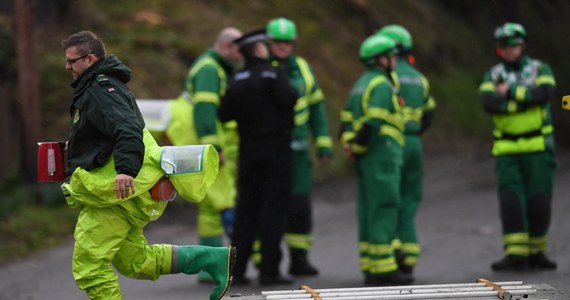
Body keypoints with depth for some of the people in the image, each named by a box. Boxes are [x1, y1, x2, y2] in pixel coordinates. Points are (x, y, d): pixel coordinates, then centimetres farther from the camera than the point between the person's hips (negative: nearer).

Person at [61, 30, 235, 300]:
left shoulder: (101, 89, -14)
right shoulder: (96, 87, 20)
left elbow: (127, 129, -29)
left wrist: (125, 169, -43)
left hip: (112, 193, -11)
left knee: (89, 267, -7)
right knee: (135, 262, 16)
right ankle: (216, 258, 13)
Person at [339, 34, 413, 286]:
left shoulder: (361, 84, 19)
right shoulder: (382, 85, -11)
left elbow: (346, 119, 14)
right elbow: (372, 122, -21)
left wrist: (348, 143, 0)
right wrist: (358, 149, -10)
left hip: (365, 159, 10)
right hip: (382, 154, -9)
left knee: (368, 213, 9)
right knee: (384, 211, -9)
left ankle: (370, 268, 10)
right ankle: (383, 268, -10)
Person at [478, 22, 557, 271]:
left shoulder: (540, 70, 3)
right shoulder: (492, 76, 6)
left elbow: (545, 93, -18)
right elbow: (488, 102, -13)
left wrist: (510, 92, -15)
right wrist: (526, 99, -18)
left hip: (538, 148, -1)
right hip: (507, 150, 1)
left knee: (538, 202, 0)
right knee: (510, 202, -9)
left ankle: (536, 252, 14)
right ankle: (515, 255, -10)